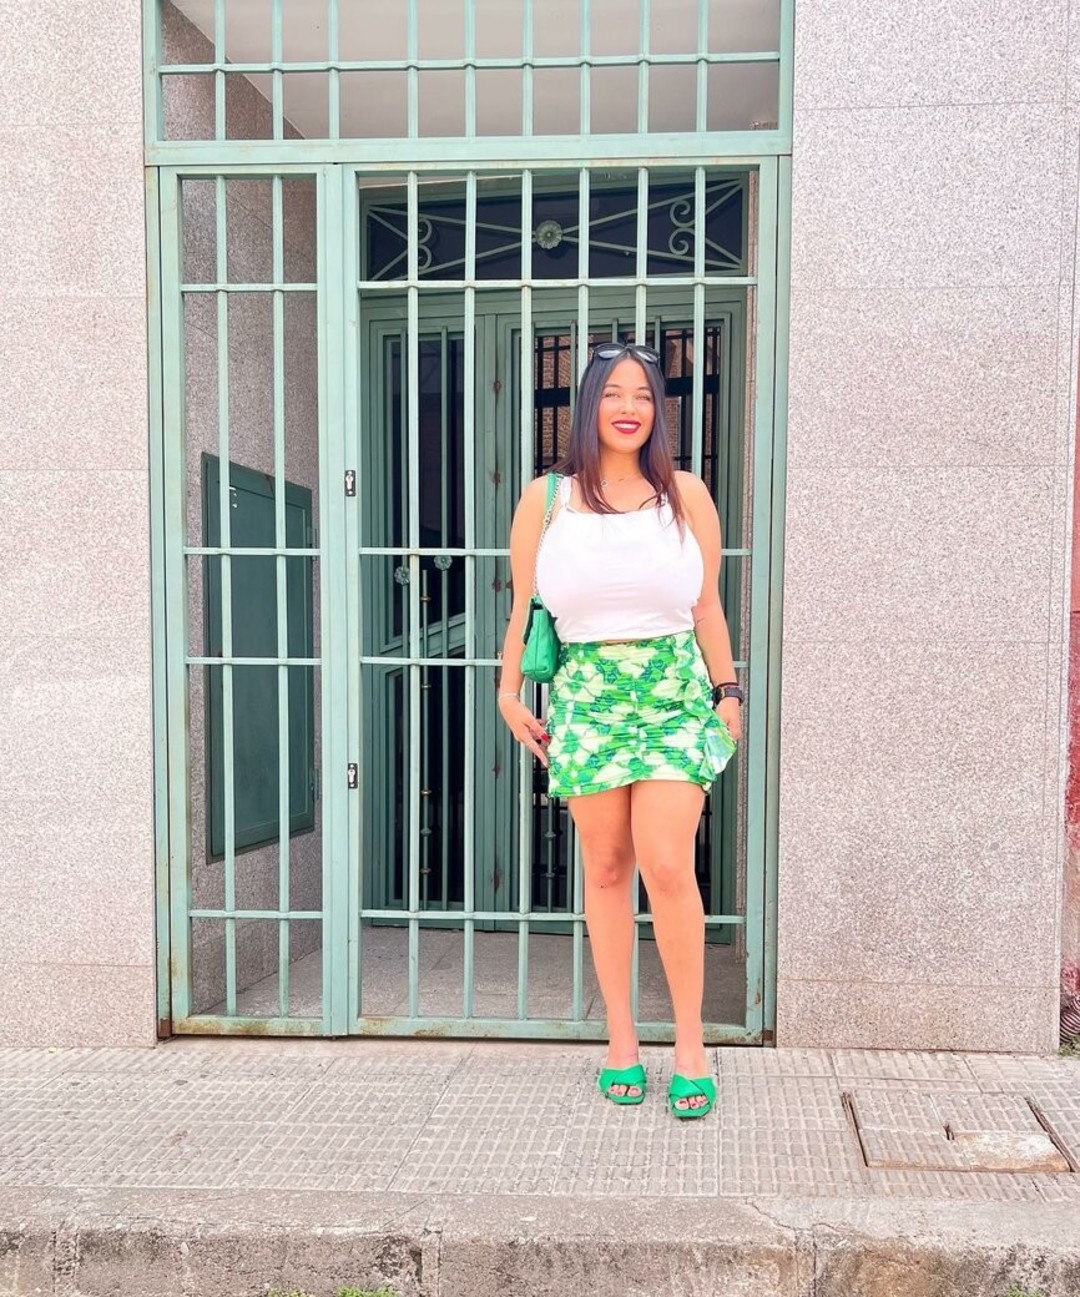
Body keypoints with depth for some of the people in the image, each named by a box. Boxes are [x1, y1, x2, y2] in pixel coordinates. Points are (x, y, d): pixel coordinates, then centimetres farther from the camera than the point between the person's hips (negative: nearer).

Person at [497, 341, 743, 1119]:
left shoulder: (685, 495, 7)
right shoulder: (545, 500, 7)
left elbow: (708, 608, 11)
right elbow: (521, 607, 11)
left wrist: (727, 693, 9)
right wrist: (510, 692, 7)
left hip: (674, 690, -1)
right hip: (586, 694, 1)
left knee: (667, 864, -11)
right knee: (606, 869, 5)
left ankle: (691, 1045, 3)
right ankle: (621, 1040, 17)